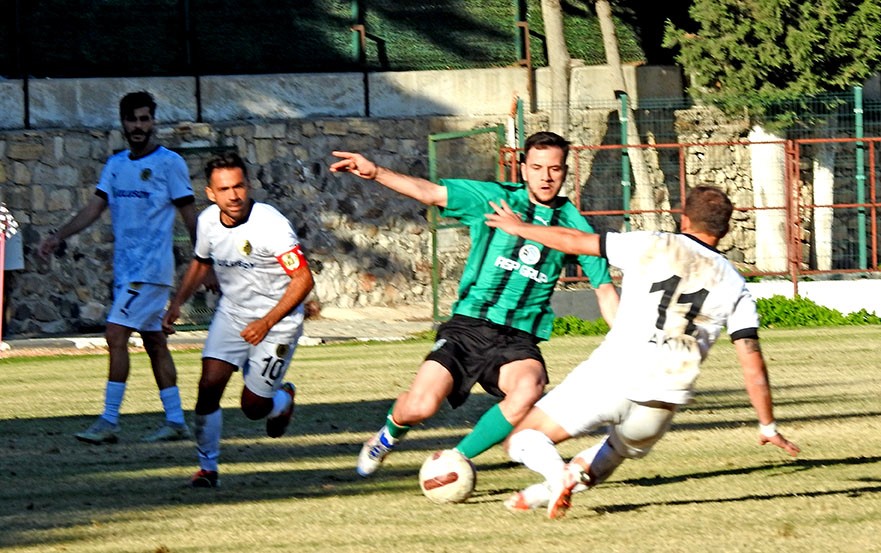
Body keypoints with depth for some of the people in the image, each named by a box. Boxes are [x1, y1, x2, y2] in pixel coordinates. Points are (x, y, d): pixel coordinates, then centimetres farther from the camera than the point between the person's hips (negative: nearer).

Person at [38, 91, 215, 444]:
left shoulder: (169, 163, -5)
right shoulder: (116, 165, 13)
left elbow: (189, 216, -4)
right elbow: (95, 207, 10)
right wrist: (58, 236, -3)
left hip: (152, 267, -7)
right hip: (126, 267, 7)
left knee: (116, 334, -15)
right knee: (154, 342, 9)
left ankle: (109, 421, -14)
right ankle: (175, 422, 13)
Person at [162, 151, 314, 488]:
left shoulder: (271, 224, -25)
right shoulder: (208, 221, -5)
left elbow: (303, 279, -23)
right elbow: (201, 263, 17)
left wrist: (267, 323, -28)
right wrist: (177, 304, 5)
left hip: (277, 320, -4)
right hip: (231, 314, 5)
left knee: (253, 407, -3)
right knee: (209, 385, -14)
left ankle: (283, 398, 34)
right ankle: (207, 467, 1)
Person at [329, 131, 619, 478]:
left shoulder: (573, 225, 8)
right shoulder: (495, 199, 3)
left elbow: (605, 291, 12)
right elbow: (430, 193, -4)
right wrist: (376, 173, -17)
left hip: (519, 339, 1)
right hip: (468, 327, -1)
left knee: (528, 390, -34)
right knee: (419, 407, -19)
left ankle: (457, 459, -12)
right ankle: (388, 436, 21)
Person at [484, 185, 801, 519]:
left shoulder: (653, 246, 6)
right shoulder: (734, 286, 11)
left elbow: (573, 242, 10)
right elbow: (753, 365, 8)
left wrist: (519, 227, 26)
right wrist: (768, 425, 17)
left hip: (610, 377, -3)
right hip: (661, 402, 3)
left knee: (523, 440, 5)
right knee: (618, 452, 34)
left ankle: (555, 472, -27)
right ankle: (580, 474, 3)